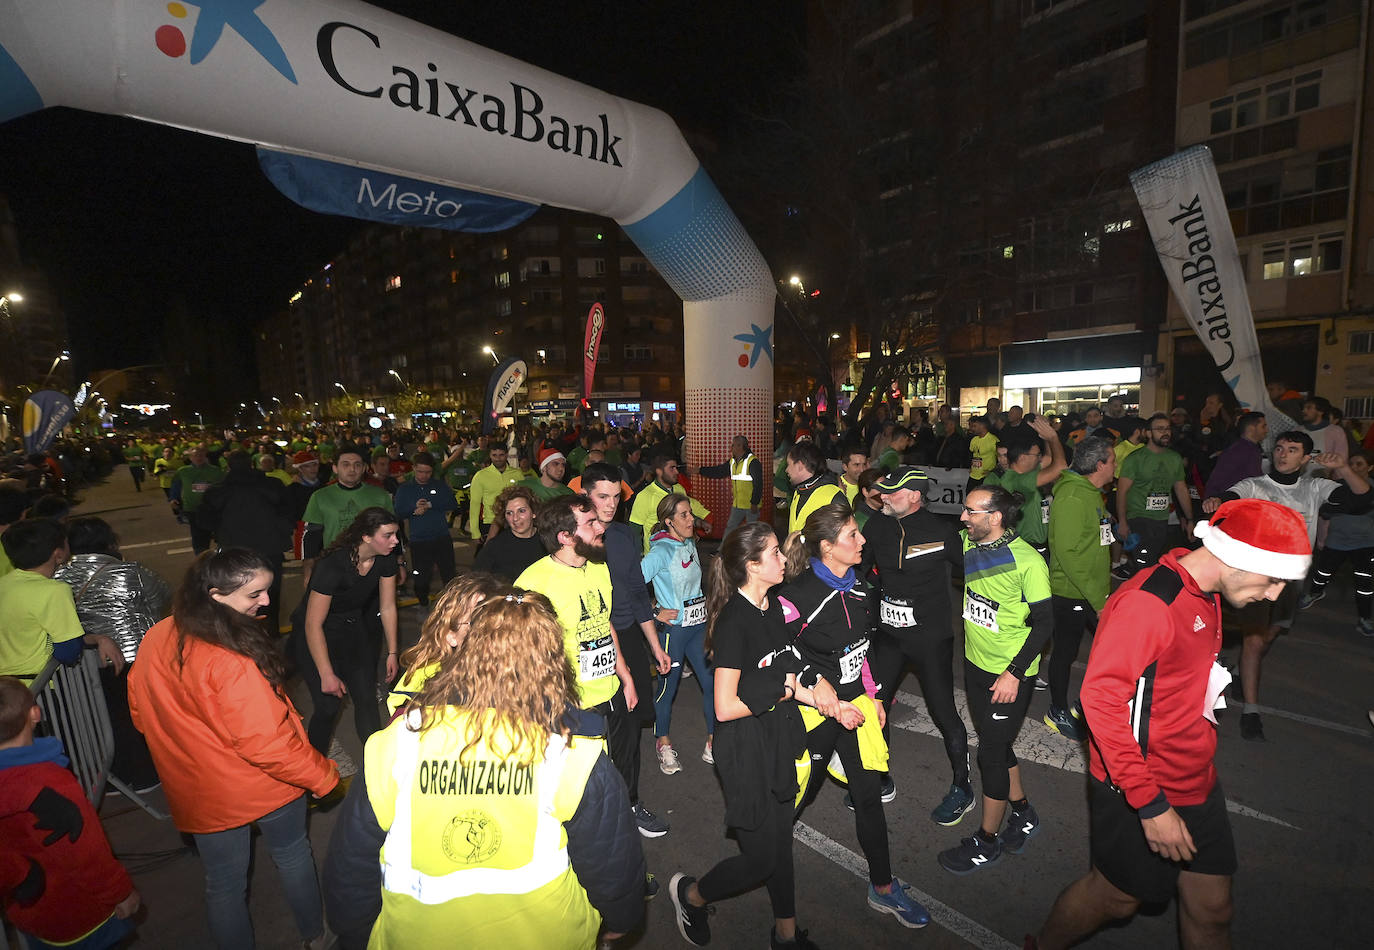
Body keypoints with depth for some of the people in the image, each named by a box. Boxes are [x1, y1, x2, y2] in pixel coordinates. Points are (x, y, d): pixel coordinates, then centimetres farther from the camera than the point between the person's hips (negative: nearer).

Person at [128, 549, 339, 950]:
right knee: (293, 855, 23)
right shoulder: (231, 662, -34)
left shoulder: (155, 639, -12)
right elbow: (266, 742, -30)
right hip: (264, 785, -4)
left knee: (224, 883, 22)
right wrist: (324, 775, -17)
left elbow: (141, 715, 4)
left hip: (199, 793, 4)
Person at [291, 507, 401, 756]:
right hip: (314, 635, -5)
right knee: (329, 706, -9)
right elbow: (313, 624, -26)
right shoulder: (333, 565, -31)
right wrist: (327, 675, -23)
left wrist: (392, 653, 2)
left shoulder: (385, 560, -13)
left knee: (367, 699, -3)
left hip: (354, 628, 5)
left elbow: (388, 607, -1)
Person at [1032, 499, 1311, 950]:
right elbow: (1101, 698, -28)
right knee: (1117, 896, 11)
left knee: (1211, 907, 16)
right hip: (1138, 793, -8)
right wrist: (1151, 804, -25)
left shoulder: (1207, 596, 4)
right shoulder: (1148, 601, -27)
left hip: (1197, 785, 8)